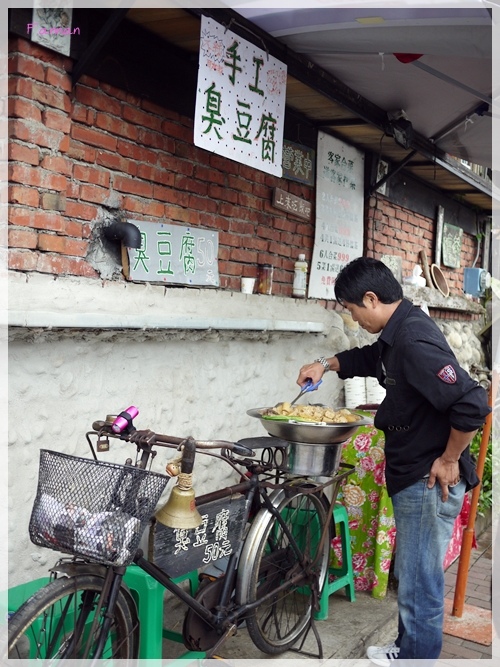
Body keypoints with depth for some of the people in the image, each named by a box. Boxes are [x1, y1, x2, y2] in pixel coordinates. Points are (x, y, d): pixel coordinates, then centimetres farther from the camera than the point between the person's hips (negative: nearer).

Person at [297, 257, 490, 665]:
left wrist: (448, 460, -20)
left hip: (430, 483, -10)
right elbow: (369, 358, 30)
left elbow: (472, 404, -31)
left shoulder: (414, 341, -25)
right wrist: (327, 365, 14)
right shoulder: (398, 333, 7)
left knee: (419, 584, 3)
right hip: (411, 478, 10)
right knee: (410, 573, 23)